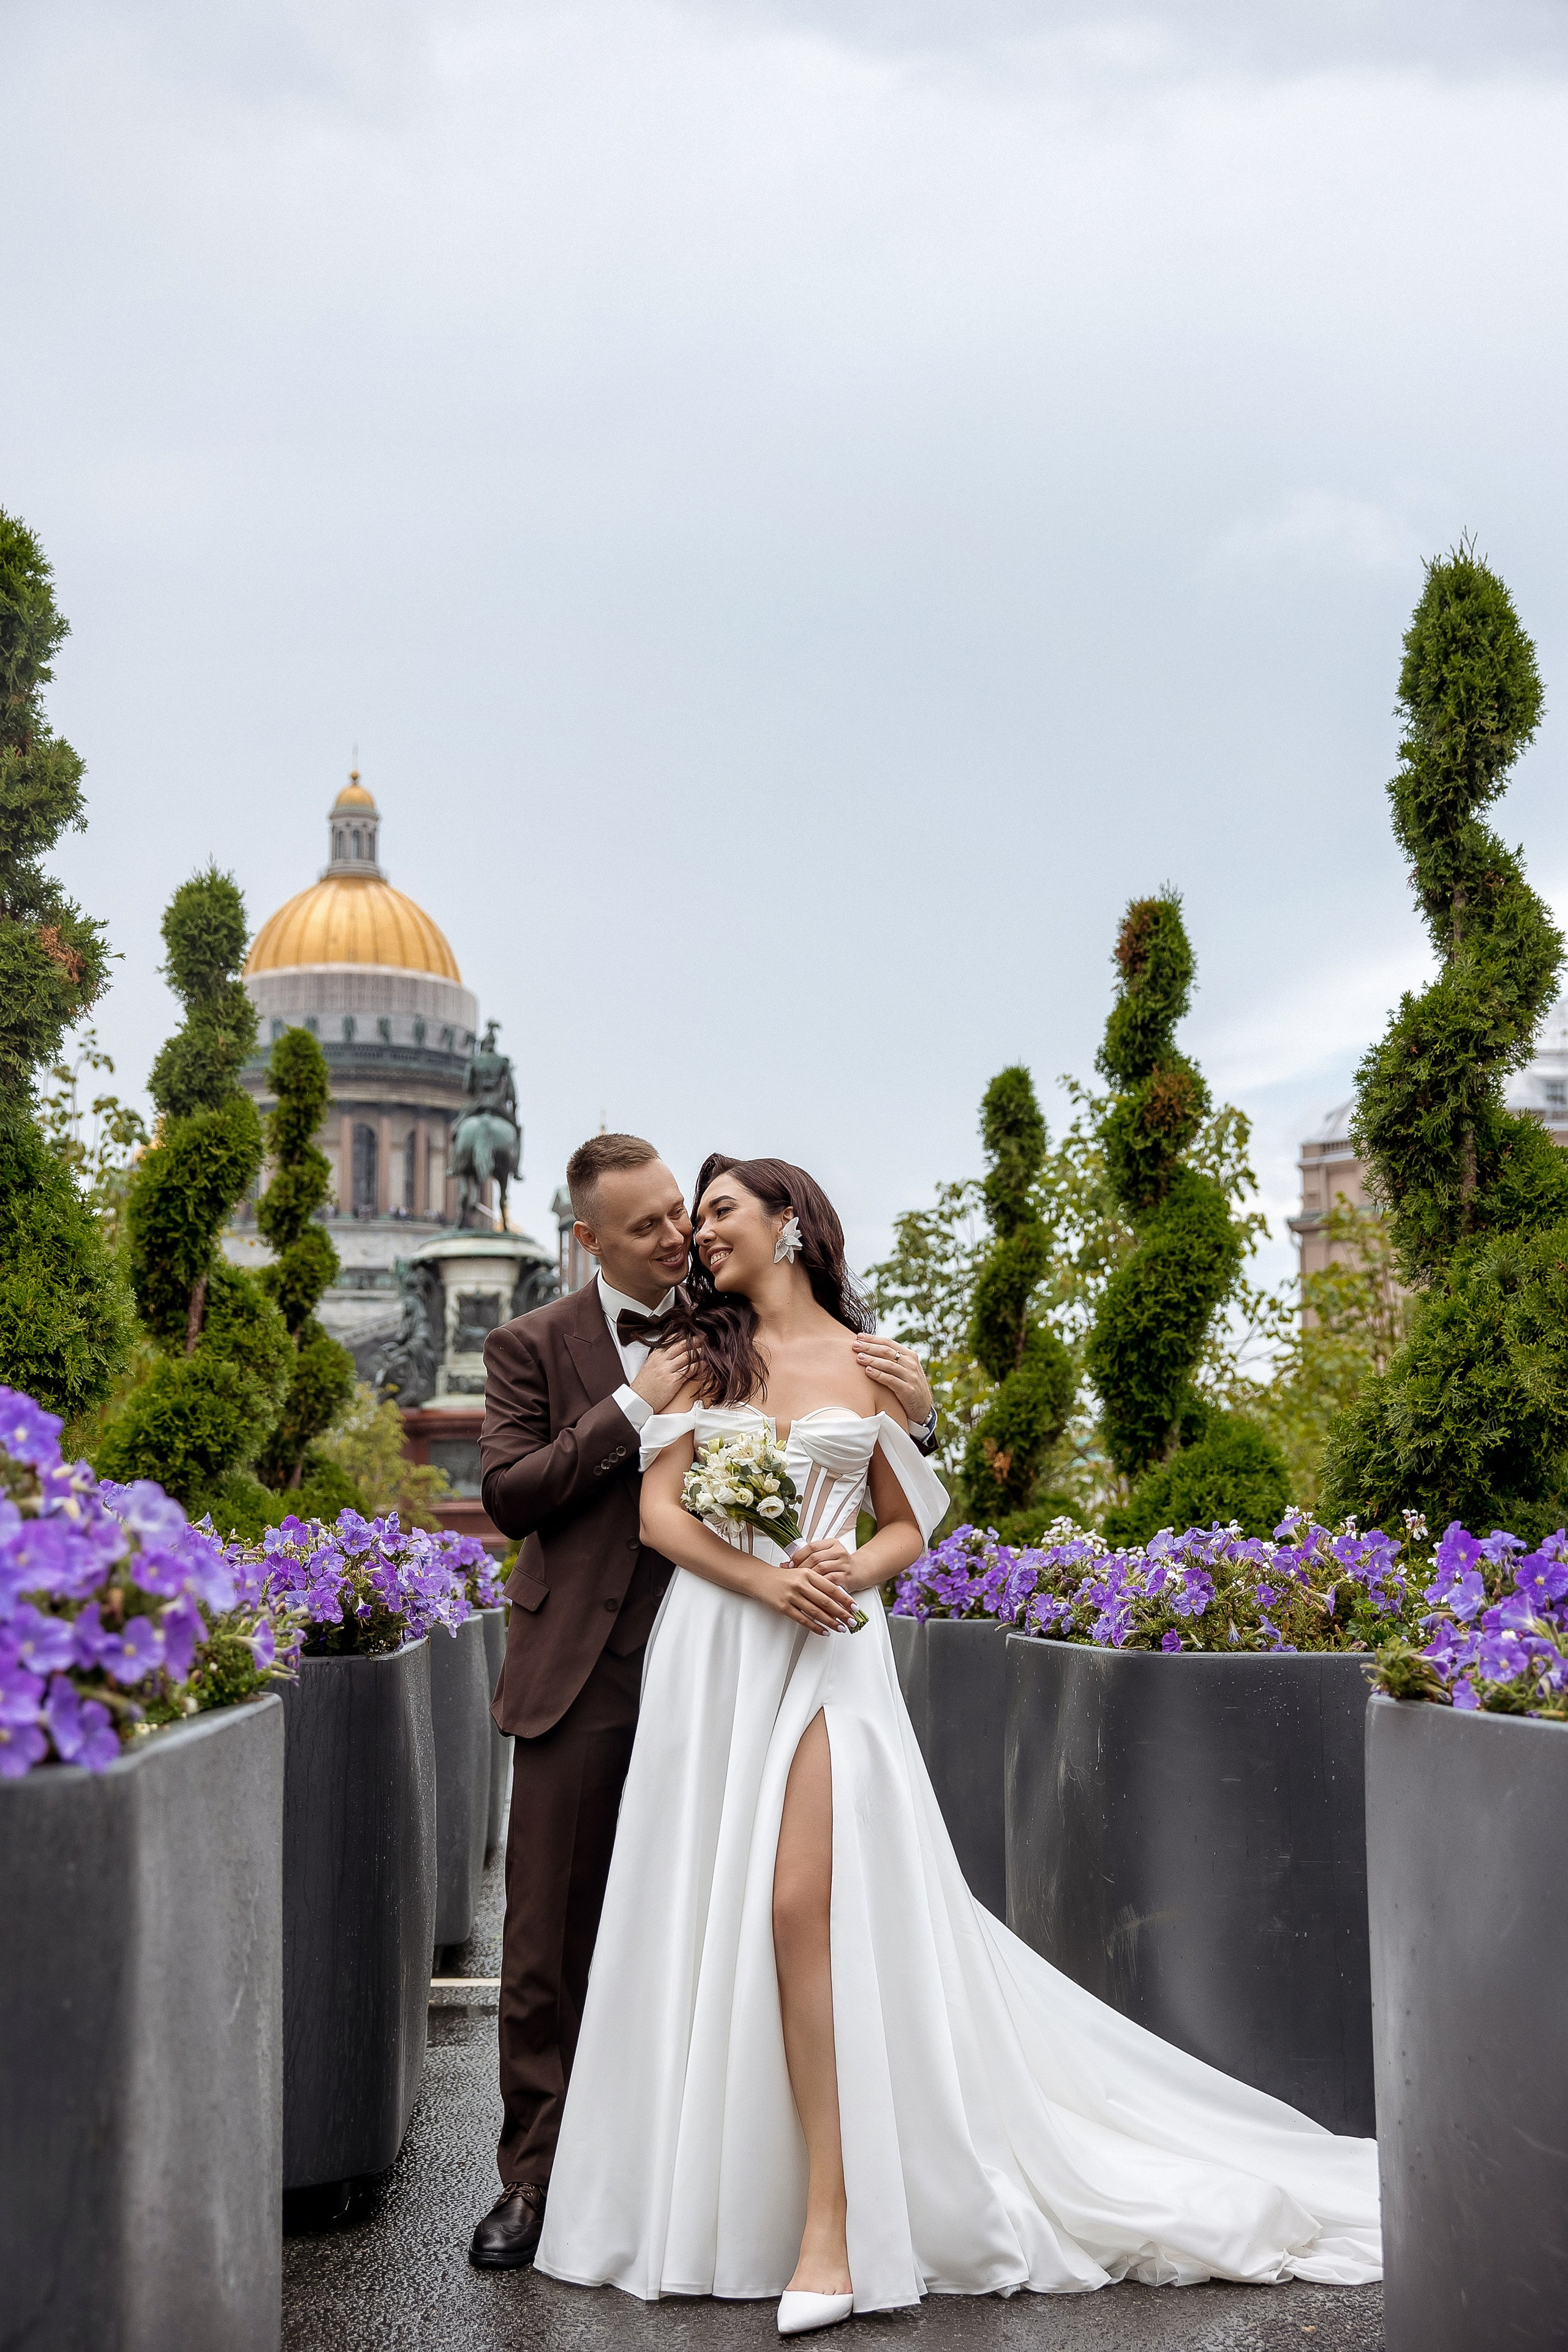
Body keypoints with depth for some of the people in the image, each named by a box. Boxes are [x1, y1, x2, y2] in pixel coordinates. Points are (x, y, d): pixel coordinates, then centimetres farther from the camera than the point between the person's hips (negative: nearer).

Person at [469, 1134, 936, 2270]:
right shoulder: (532, 1347, 4)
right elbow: (508, 1492, -5)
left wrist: (911, 1410, -11)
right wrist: (633, 1408, -13)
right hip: (583, 1676, -1)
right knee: (552, 1939, 3)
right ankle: (536, 2177, 14)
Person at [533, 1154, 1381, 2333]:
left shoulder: (869, 1365, 9)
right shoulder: (701, 1352, 12)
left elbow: (908, 1526, 13)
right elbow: (659, 1509, 3)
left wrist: (850, 1571, -9)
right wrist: (765, 1581, -12)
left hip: (827, 1654, -2)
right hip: (713, 1651, 2)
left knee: (801, 1909, -14)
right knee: (705, 1918, 2)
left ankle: (832, 2234, -12)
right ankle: (708, 2200, 15)